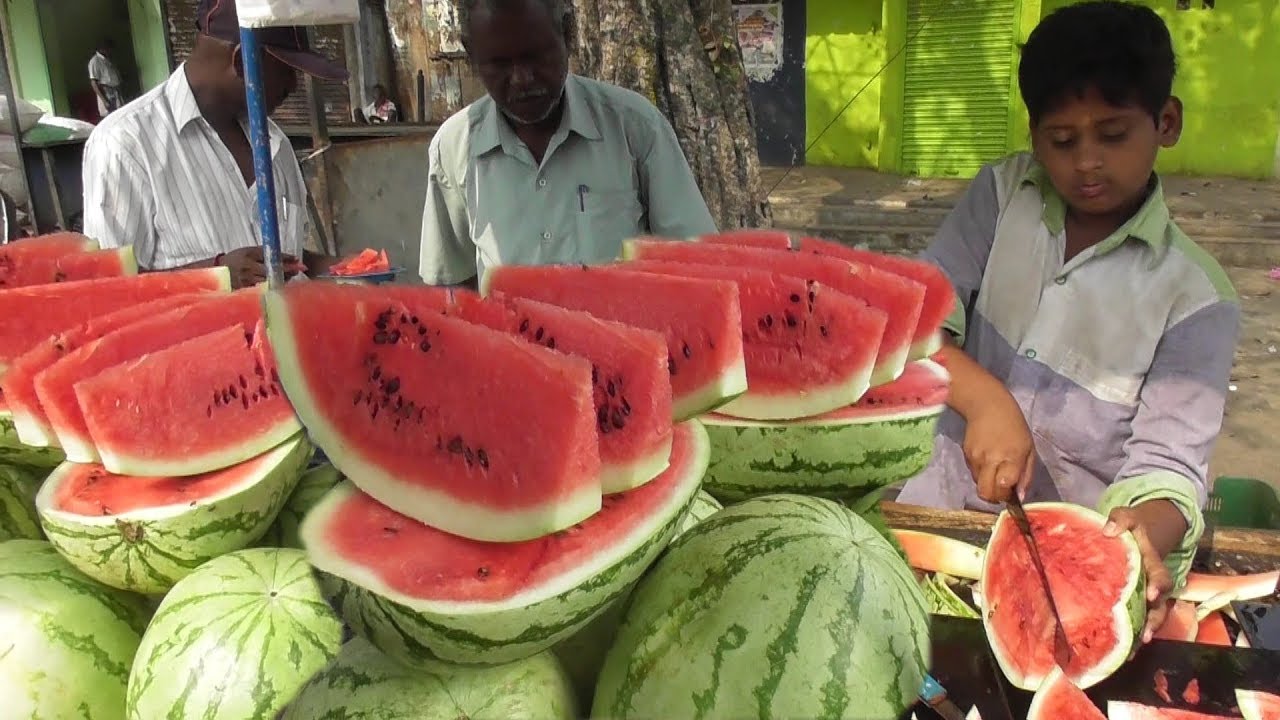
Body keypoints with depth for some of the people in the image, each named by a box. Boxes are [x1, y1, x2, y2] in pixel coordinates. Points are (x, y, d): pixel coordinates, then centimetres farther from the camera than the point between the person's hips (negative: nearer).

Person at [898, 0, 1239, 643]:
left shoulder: (1196, 296, -3)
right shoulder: (1003, 194, 5)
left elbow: (1166, 465, -9)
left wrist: (1147, 531, -32)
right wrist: (986, 399, -22)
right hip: (941, 503, 1)